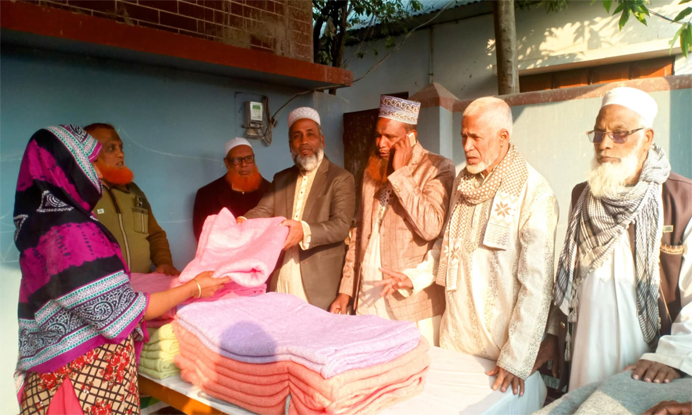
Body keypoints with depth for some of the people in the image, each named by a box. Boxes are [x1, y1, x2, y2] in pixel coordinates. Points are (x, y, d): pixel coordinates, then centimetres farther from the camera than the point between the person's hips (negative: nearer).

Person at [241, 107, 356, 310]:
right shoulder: (281, 179, 15)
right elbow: (263, 211, 3)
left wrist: (305, 232, -33)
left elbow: (341, 225, -15)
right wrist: (243, 222, -20)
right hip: (279, 281, 5)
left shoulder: (341, 178, -3)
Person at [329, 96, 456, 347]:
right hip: (368, 294, 6)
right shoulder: (372, 170, 13)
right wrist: (346, 290, 11)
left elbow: (430, 227, -21)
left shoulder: (438, 168, -7)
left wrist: (401, 173, -16)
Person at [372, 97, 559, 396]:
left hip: (499, 345, -5)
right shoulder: (463, 181, 4)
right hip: (455, 333, 6)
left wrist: (517, 359, -21)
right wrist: (416, 277, 2)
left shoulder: (534, 193, -17)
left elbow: (537, 283, -19)